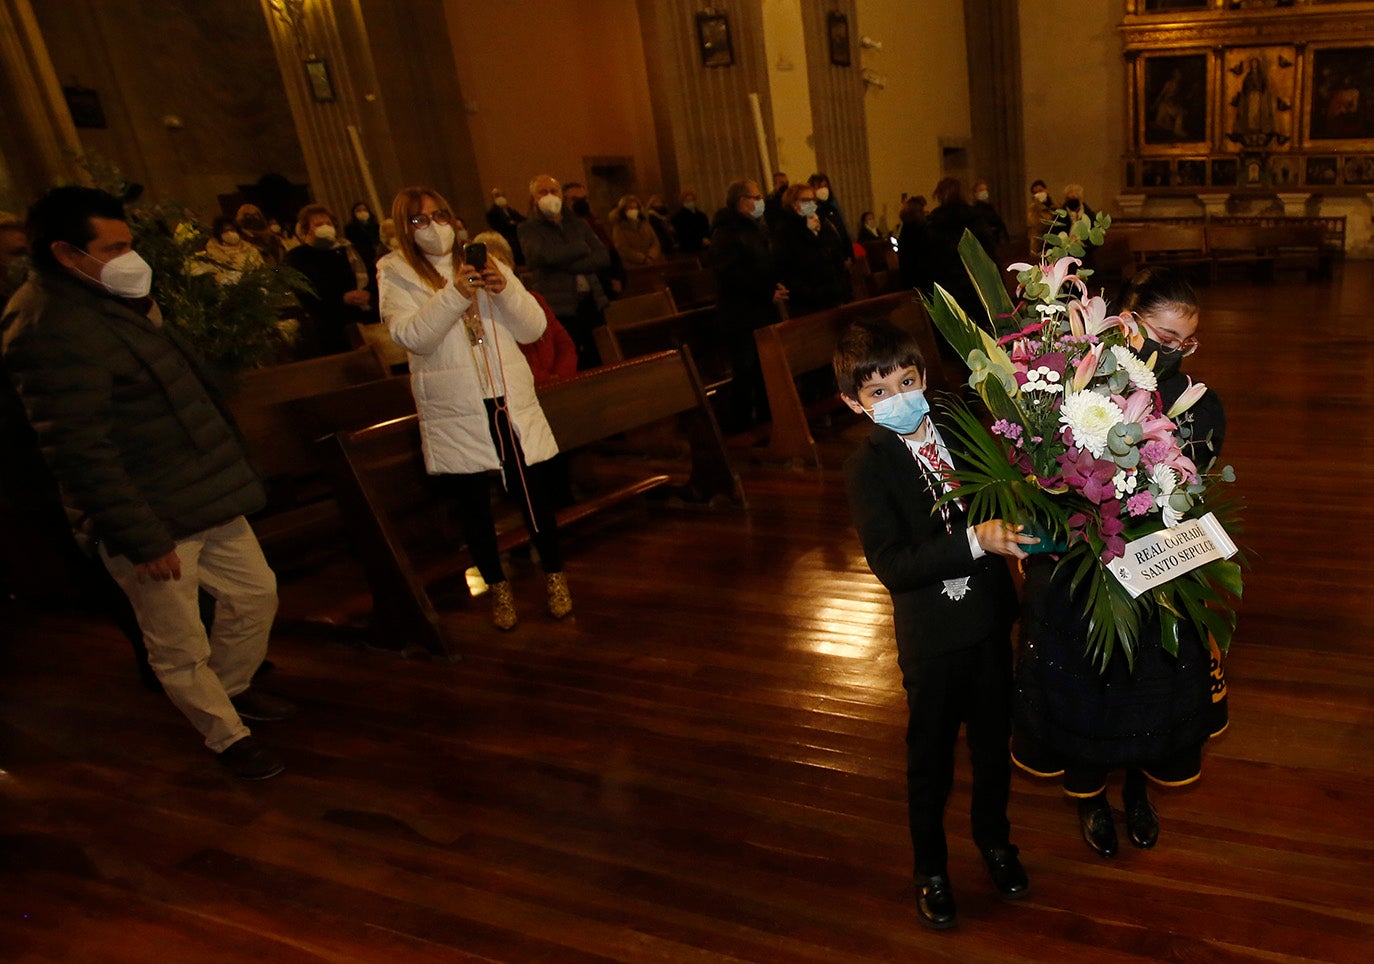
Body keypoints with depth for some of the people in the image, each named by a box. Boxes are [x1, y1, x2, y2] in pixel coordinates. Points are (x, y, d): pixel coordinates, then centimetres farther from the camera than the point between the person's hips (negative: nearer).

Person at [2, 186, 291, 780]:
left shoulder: (118, 300, 10)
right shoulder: (51, 330, -22)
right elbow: (80, 454, -25)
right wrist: (143, 539, -22)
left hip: (207, 497, 9)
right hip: (153, 520, -9)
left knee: (255, 594, 19)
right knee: (181, 648, 7)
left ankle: (232, 688, 42)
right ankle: (227, 736, 27)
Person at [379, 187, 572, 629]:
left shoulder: (486, 263, 8)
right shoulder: (395, 273, 2)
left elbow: (533, 329, 2)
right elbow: (413, 337, -15)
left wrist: (504, 289, -15)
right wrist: (455, 293, -25)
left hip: (512, 403, 1)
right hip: (453, 415, -1)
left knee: (533, 493, 5)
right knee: (472, 503, 10)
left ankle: (555, 575, 26)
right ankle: (498, 585, 29)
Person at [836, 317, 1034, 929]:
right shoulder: (868, 467, -17)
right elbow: (891, 564, -24)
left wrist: (1012, 529, -11)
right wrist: (974, 541, -32)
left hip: (990, 620, 4)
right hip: (931, 637, -4)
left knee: (994, 742, 22)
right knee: (930, 757, 15)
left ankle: (994, 839, 50)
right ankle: (930, 869, 40)